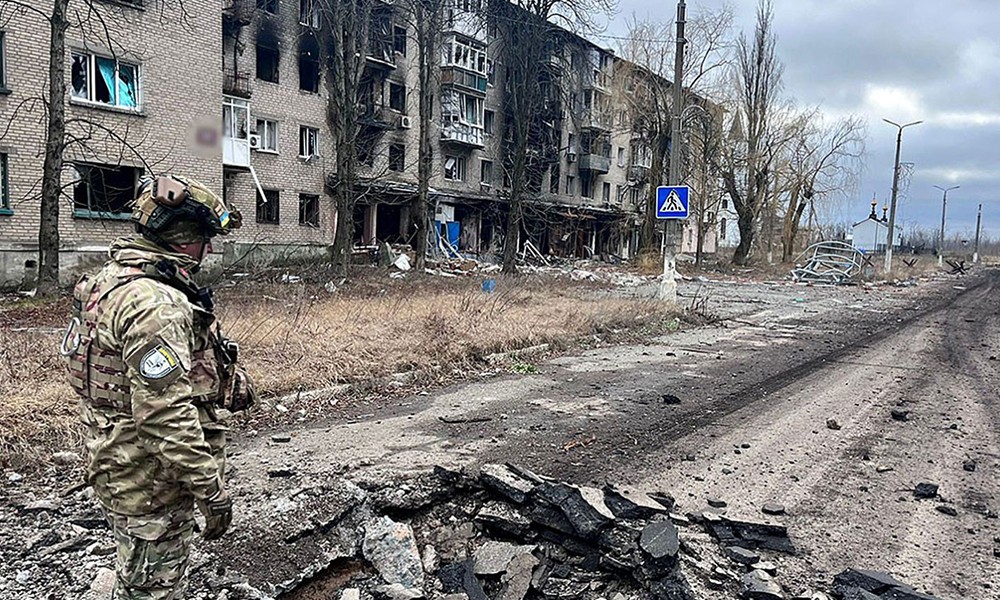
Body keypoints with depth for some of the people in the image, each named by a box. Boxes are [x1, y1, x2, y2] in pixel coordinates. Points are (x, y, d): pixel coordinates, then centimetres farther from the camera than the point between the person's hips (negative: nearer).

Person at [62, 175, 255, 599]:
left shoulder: (116, 277, 7)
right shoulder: (155, 304, -28)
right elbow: (166, 417, -30)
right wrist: (212, 493, -23)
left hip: (124, 467, 10)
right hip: (152, 484, -10)